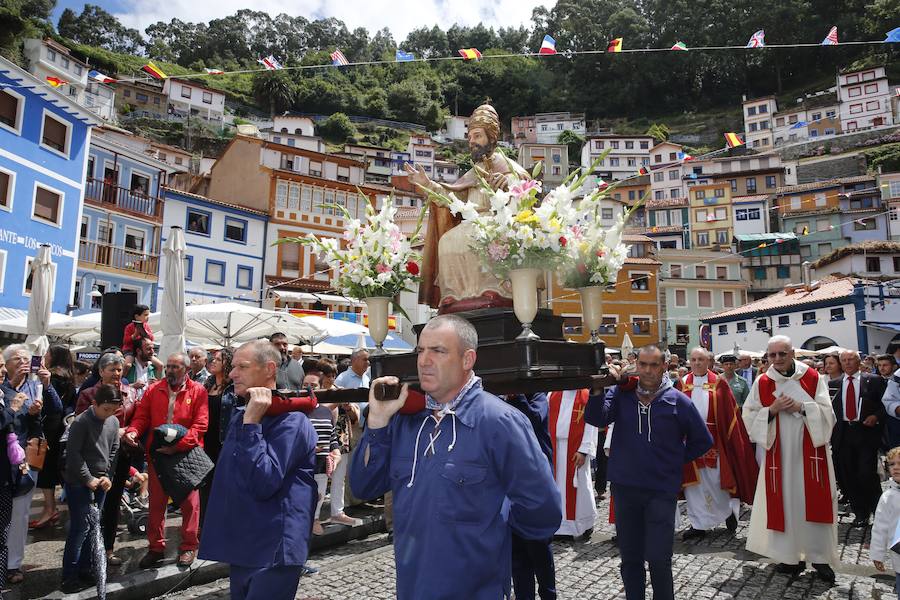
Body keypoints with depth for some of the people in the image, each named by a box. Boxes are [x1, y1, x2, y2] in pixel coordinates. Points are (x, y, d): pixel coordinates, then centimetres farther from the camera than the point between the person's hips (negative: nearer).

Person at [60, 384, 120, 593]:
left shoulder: (114, 422, 3)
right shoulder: (81, 422, -15)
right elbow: (73, 454, -15)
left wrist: (107, 476, 1)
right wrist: (88, 478, -13)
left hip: (101, 482, 6)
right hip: (79, 483, -6)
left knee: (93, 527, 11)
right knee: (80, 528, -7)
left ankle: (84, 570, 21)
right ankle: (69, 577, 2)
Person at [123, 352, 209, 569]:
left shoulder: (198, 391, -5)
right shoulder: (153, 391, 6)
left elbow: (200, 424, -11)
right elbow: (141, 417, 5)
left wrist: (179, 445, -21)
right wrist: (133, 431, -17)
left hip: (187, 454, -3)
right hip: (157, 454, 3)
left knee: (189, 502, 6)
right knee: (156, 502, 12)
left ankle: (189, 547, 21)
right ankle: (156, 548, 27)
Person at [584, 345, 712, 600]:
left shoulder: (678, 401, -4)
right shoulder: (621, 393, -1)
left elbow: (703, 441, 6)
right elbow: (596, 418, -17)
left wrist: (676, 460, 2)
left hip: (661, 490, -2)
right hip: (624, 488, 2)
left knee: (658, 559, -1)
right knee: (629, 557, 14)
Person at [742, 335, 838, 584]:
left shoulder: (813, 378, 1)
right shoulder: (762, 383, 2)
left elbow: (827, 413, -3)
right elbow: (749, 417, 1)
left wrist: (801, 407, -17)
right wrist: (772, 410, -14)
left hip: (810, 452, 0)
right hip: (779, 455, 1)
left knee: (814, 503, 3)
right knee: (784, 504, 4)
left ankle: (819, 556, 17)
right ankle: (791, 556, 16)